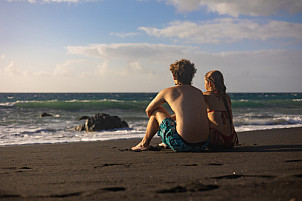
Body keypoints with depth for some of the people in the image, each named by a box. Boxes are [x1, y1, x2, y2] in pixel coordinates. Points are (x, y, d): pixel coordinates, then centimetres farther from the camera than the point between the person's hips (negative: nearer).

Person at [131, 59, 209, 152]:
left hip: (182, 145, -5)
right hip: (203, 144, 5)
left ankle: (144, 143, 34)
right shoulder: (199, 93, 15)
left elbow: (148, 110, 19)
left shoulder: (168, 91, 3)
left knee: (157, 110, 18)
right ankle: (166, 143, 59)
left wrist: (153, 121, 41)